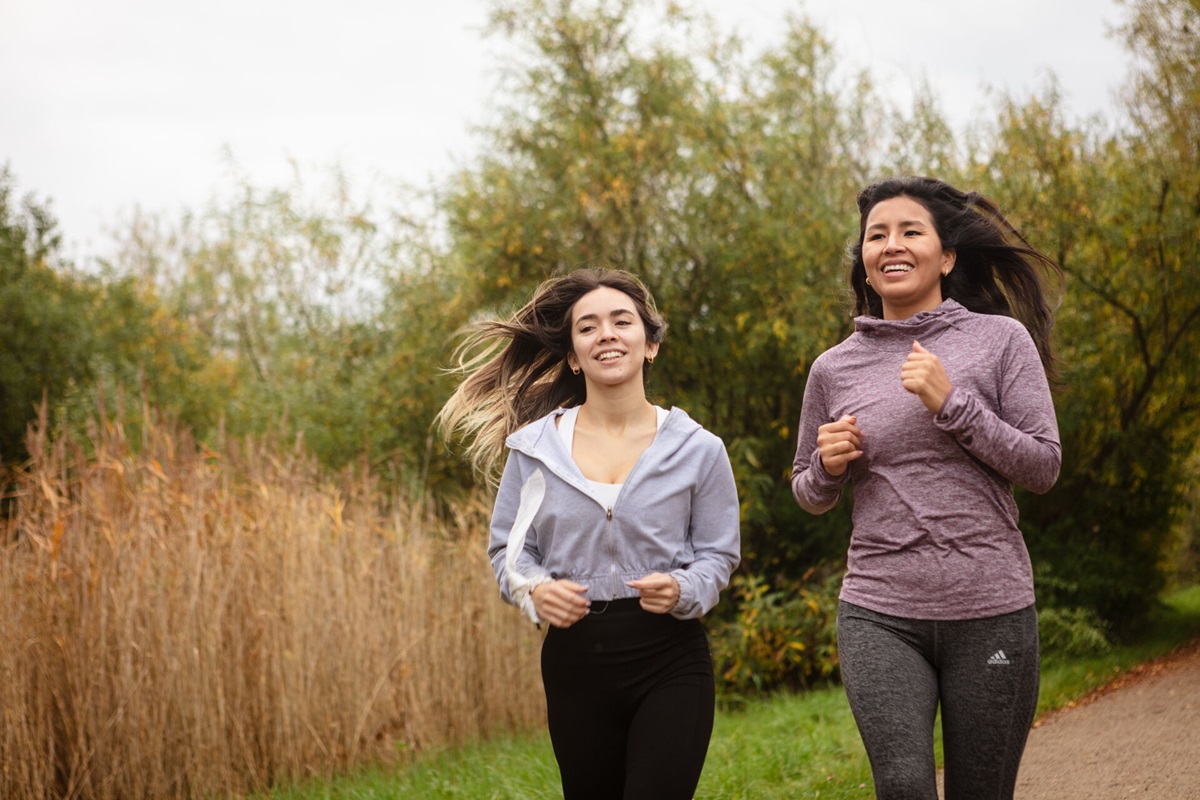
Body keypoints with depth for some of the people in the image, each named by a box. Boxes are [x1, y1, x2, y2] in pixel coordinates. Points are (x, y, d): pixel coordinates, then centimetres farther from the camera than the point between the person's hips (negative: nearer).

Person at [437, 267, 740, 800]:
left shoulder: (697, 449, 0)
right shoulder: (534, 447, 2)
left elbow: (718, 555, 3)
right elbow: (507, 550, 7)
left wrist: (681, 590, -17)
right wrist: (535, 590, -13)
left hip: (670, 663, -2)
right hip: (575, 661, 2)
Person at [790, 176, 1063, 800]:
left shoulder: (1002, 339, 2)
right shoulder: (833, 368, 8)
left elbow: (1043, 468, -3)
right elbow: (809, 496, 19)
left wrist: (952, 404, -13)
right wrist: (829, 465, -4)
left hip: (990, 611, 0)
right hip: (879, 614, 1)